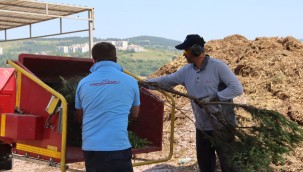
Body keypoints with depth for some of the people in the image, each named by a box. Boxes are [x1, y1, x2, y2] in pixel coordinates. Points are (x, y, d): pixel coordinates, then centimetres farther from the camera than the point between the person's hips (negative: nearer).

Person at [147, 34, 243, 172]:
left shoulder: (218, 66, -16)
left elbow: (237, 88, -19)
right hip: (202, 127, 6)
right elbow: (167, 80, 11)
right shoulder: (186, 71, 3)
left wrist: (214, 97, -23)